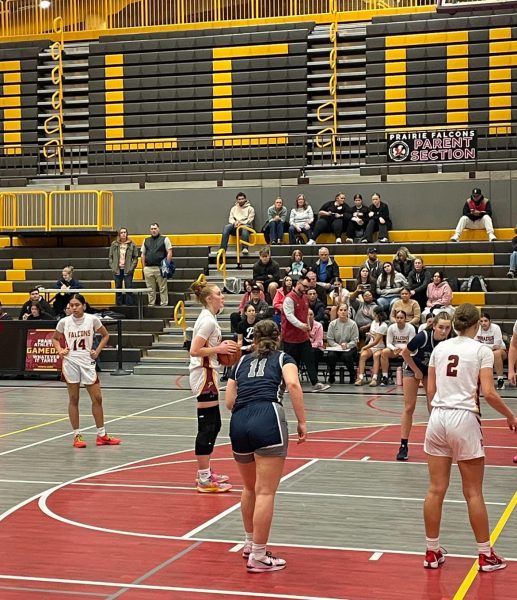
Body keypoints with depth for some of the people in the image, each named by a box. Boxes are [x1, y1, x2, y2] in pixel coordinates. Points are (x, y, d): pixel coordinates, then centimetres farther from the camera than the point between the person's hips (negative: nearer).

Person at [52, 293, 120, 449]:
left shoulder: (92, 319, -4)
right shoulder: (64, 322, -3)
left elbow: (105, 335, 10)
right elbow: (55, 338, 13)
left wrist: (97, 351, -1)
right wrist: (60, 350, -4)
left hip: (87, 362, 1)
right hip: (70, 362, -1)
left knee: (97, 398, 2)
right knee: (73, 400, 4)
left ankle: (102, 435, 13)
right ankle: (77, 435, 12)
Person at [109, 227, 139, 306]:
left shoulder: (132, 245, 0)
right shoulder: (114, 244, 5)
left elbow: (135, 257, 1)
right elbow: (110, 257, 9)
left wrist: (132, 267, -7)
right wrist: (112, 267, 0)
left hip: (127, 270, -2)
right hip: (117, 270, 2)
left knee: (129, 287, -4)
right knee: (118, 287, 7)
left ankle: (130, 303, 2)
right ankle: (118, 304, 14)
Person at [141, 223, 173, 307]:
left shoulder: (164, 239, 5)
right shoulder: (146, 241, 17)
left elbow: (169, 253, 0)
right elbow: (143, 254, 17)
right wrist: (144, 267, 8)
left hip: (160, 268, -4)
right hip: (148, 268, 4)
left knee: (163, 288, -3)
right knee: (150, 289, 7)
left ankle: (164, 304, 1)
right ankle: (151, 305, 12)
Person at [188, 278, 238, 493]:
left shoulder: (208, 318, 14)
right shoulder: (208, 320, -16)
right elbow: (194, 350, -22)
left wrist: (221, 346, 9)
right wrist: (219, 349, -17)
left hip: (207, 374, 11)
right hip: (204, 376, -11)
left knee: (214, 424, 15)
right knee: (207, 426, -7)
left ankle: (205, 472, 25)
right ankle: (204, 480, -3)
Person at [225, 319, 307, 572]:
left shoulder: (241, 362, 26)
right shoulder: (283, 358, 16)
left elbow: (229, 402, 18)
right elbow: (293, 384, -6)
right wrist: (302, 421, -4)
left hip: (238, 423, 5)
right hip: (268, 419, -5)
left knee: (249, 488, 23)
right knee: (265, 492, -3)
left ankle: (250, 543, 37)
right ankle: (258, 557, -2)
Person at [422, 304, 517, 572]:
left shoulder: (440, 348, 8)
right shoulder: (481, 350, -4)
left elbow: (430, 389, 10)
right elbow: (488, 393, -11)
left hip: (437, 418, 4)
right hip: (464, 419, -4)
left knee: (436, 489, 9)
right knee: (473, 493, 5)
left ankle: (432, 552, 16)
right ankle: (485, 555, 14)